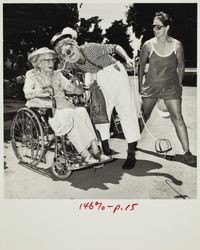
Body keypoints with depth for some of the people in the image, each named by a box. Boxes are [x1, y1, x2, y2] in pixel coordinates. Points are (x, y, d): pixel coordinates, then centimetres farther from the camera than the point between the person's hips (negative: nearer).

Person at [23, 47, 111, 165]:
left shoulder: (57, 74, 22)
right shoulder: (31, 75, 8)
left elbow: (72, 87, 10)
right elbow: (27, 94, -9)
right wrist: (41, 91, -29)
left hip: (62, 107, 5)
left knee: (82, 111, -27)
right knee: (69, 115, -33)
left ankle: (95, 149, -34)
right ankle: (85, 154, -36)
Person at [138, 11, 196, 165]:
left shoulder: (177, 45, -7)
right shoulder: (148, 45, -7)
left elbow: (181, 67, 6)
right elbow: (141, 65, 6)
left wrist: (179, 85, 10)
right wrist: (140, 85, 7)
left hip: (171, 86, -1)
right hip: (151, 86, 1)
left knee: (177, 118, -8)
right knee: (143, 116, 11)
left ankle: (187, 152, -2)